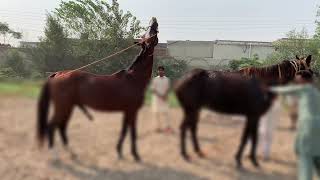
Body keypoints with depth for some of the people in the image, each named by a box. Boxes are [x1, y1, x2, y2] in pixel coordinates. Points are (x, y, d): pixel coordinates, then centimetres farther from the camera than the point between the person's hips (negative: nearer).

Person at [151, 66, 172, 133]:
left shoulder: (167, 79, 7)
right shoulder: (155, 79, 7)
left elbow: (167, 89, -1)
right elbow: (153, 89, -2)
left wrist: (164, 95, -19)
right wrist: (159, 95, -17)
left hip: (164, 98, -1)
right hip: (156, 97, 1)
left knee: (165, 112, -8)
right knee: (156, 112, 0)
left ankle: (168, 126, -6)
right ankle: (159, 127, 7)